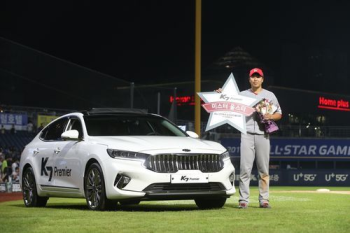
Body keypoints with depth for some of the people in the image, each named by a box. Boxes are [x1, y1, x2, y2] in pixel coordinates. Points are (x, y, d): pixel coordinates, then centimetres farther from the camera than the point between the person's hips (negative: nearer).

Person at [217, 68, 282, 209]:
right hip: (247, 134, -1)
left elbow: (279, 114, 13)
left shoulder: (270, 95, 13)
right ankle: (243, 200, -6)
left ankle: (264, 200, 6)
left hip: (263, 135, 1)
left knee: (264, 169, 2)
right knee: (245, 168, -7)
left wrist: (271, 117, -8)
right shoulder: (242, 95, 12)